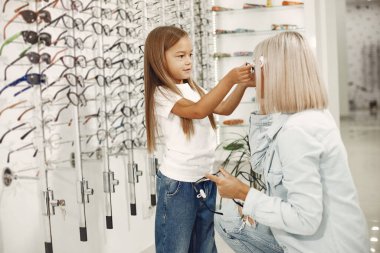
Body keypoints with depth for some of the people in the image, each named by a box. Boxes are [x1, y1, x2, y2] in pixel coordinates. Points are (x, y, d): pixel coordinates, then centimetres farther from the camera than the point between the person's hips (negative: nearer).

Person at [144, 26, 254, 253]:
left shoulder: (192, 88, 8)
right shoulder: (161, 94, -15)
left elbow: (224, 109, 10)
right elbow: (199, 110, -28)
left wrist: (242, 84, -6)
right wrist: (229, 79, -33)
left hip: (206, 179, 8)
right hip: (178, 183, -7)